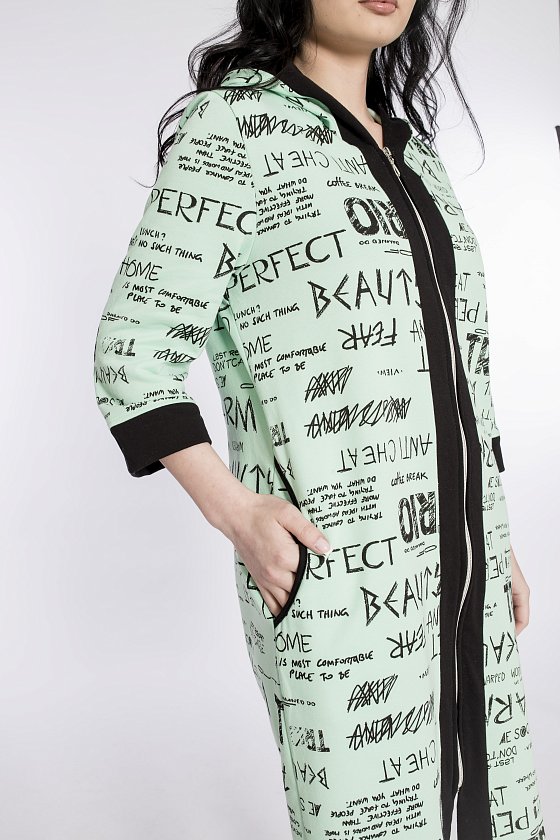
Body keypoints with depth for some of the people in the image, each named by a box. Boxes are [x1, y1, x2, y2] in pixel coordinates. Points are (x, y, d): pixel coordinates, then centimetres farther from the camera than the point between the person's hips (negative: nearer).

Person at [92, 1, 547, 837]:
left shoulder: (411, 147, 14)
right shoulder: (233, 127, -8)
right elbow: (133, 356, -10)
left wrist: (494, 539, 16)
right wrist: (237, 516, -19)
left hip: (461, 571, 7)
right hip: (338, 574, -7)